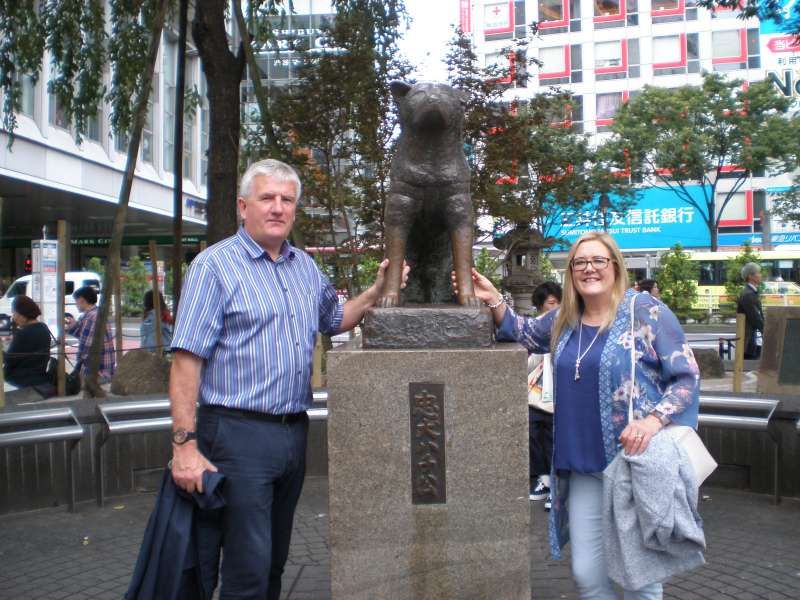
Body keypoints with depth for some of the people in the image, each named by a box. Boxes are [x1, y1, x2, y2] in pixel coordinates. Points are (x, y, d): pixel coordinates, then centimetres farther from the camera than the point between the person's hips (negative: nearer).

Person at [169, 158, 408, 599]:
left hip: (294, 431, 7)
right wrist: (185, 444, -19)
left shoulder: (305, 267, 13)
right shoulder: (215, 265, -8)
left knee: (274, 562, 18)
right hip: (239, 433, -7)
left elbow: (335, 319, 28)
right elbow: (187, 360, -13)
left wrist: (378, 290, 11)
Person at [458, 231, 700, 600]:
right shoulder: (564, 319, 8)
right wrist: (494, 301, 8)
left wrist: (655, 419, -23)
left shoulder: (646, 312, -8)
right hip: (584, 469, 5)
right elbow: (523, 333, 26)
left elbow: (687, 376, -7)